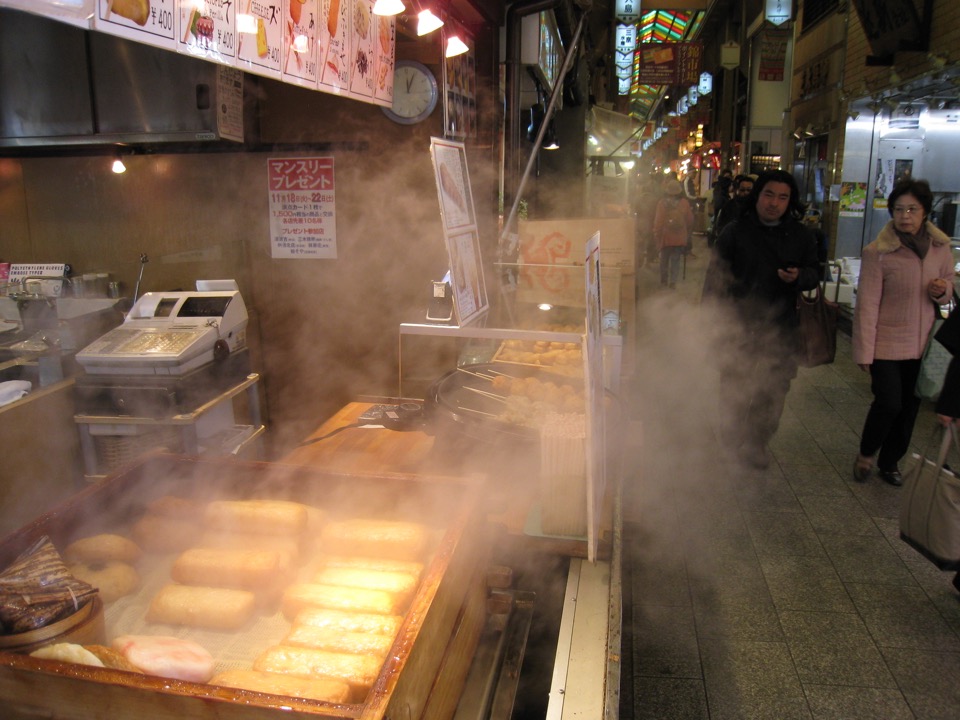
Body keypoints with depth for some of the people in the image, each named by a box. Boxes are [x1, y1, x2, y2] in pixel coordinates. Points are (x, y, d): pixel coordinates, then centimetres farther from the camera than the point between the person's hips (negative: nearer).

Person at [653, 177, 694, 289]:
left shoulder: (662, 203, -11)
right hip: (680, 238, 0)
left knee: (664, 259, 15)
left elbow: (658, 221, -7)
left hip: (665, 238, 0)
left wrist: (657, 235, 4)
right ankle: (673, 281, 1)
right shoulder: (685, 203, -6)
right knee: (676, 260, 7)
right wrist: (688, 234, 16)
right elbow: (690, 221, 2)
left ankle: (664, 280, 22)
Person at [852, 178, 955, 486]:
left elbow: (949, 286, 16)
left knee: (909, 408, 11)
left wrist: (943, 290, -10)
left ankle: (889, 461, 31)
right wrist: (864, 352, -13)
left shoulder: (941, 247, 1)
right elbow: (867, 306, -13)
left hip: (922, 344, 5)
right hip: (886, 343, -4)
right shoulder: (877, 252, -13)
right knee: (889, 403, -10)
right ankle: (866, 453, 18)